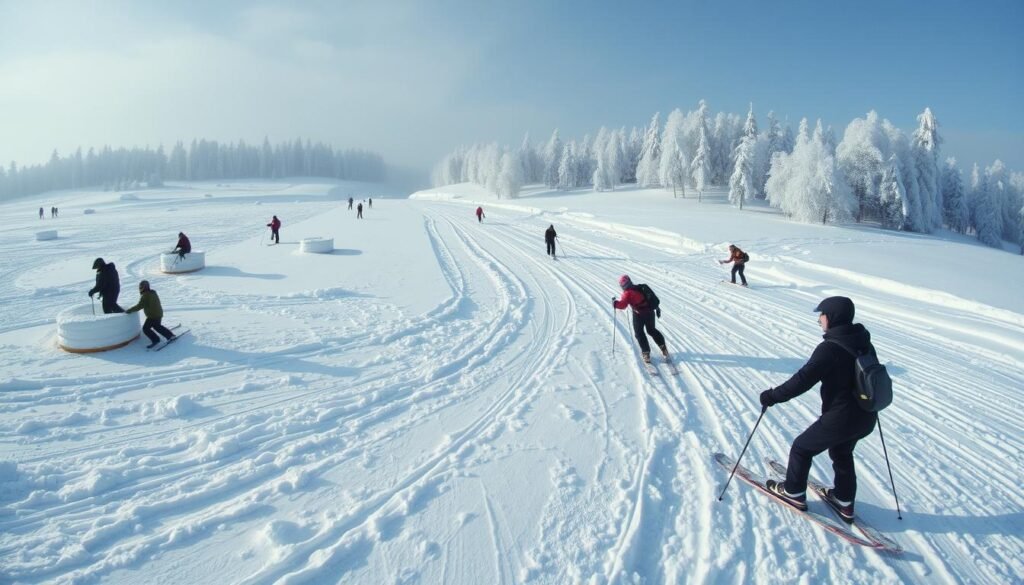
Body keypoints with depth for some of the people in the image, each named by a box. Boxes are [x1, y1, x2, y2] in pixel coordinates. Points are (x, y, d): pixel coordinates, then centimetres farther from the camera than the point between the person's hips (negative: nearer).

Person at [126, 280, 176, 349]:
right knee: (157, 326, 26)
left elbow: (139, 306, -18)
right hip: (159, 314, 9)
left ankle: (155, 340, 0)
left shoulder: (145, 296, -18)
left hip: (153, 315, -9)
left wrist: (129, 310, -8)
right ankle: (170, 335, 26)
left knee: (146, 328, -1)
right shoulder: (153, 293, 11)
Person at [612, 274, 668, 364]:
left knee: (639, 333, 10)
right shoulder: (640, 288, 9)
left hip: (639, 314, -7)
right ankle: (663, 348, 27)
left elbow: (623, 305, -22)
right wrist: (656, 308, 28)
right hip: (650, 311, 7)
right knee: (652, 330, 25)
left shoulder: (627, 293, -12)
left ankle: (646, 353, 8)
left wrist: (615, 303, -2)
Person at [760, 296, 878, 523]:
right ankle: (844, 503, 41)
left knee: (802, 448, 13)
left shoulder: (830, 348, -24)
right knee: (842, 453, 29)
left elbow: (803, 380, -26)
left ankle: (794, 493, 28)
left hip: (840, 418, -8)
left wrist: (773, 396, -17)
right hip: (866, 418, 8)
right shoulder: (863, 342, 2)